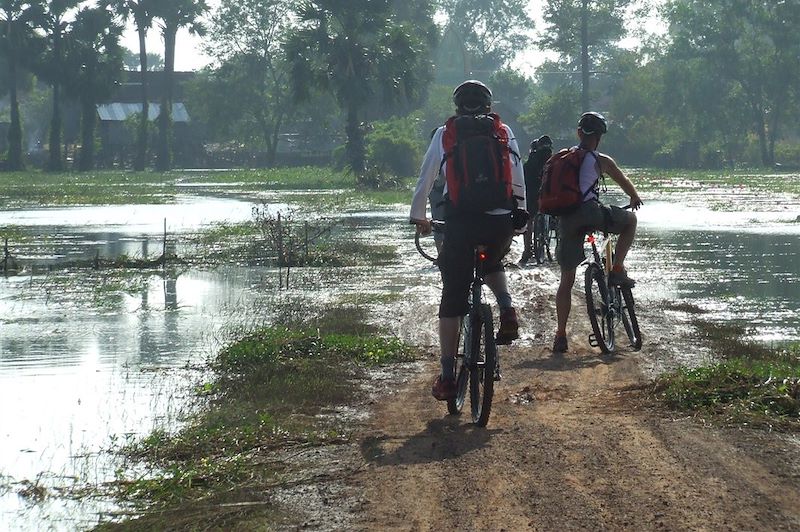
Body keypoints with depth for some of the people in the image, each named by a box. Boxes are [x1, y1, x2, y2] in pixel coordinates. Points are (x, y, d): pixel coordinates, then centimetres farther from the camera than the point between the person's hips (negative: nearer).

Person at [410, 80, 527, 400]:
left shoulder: (444, 134, 12)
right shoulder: (503, 132, 13)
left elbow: (425, 179, 16)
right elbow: (518, 179, 12)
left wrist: (418, 218, 29)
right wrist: (520, 212, 27)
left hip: (459, 223, -1)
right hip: (500, 222, 1)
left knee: (452, 301, 7)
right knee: (491, 263, 35)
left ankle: (447, 377, 5)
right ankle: (507, 311, 8)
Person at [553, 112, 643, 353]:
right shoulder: (601, 161, 6)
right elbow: (626, 184, 17)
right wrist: (635, 198, 38)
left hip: (566, 220, 4)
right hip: (591, 213, -4)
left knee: (567, 279, 12)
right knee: (630, 220, 23)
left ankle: (560, 335, 6)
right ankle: (617, 270, 12)